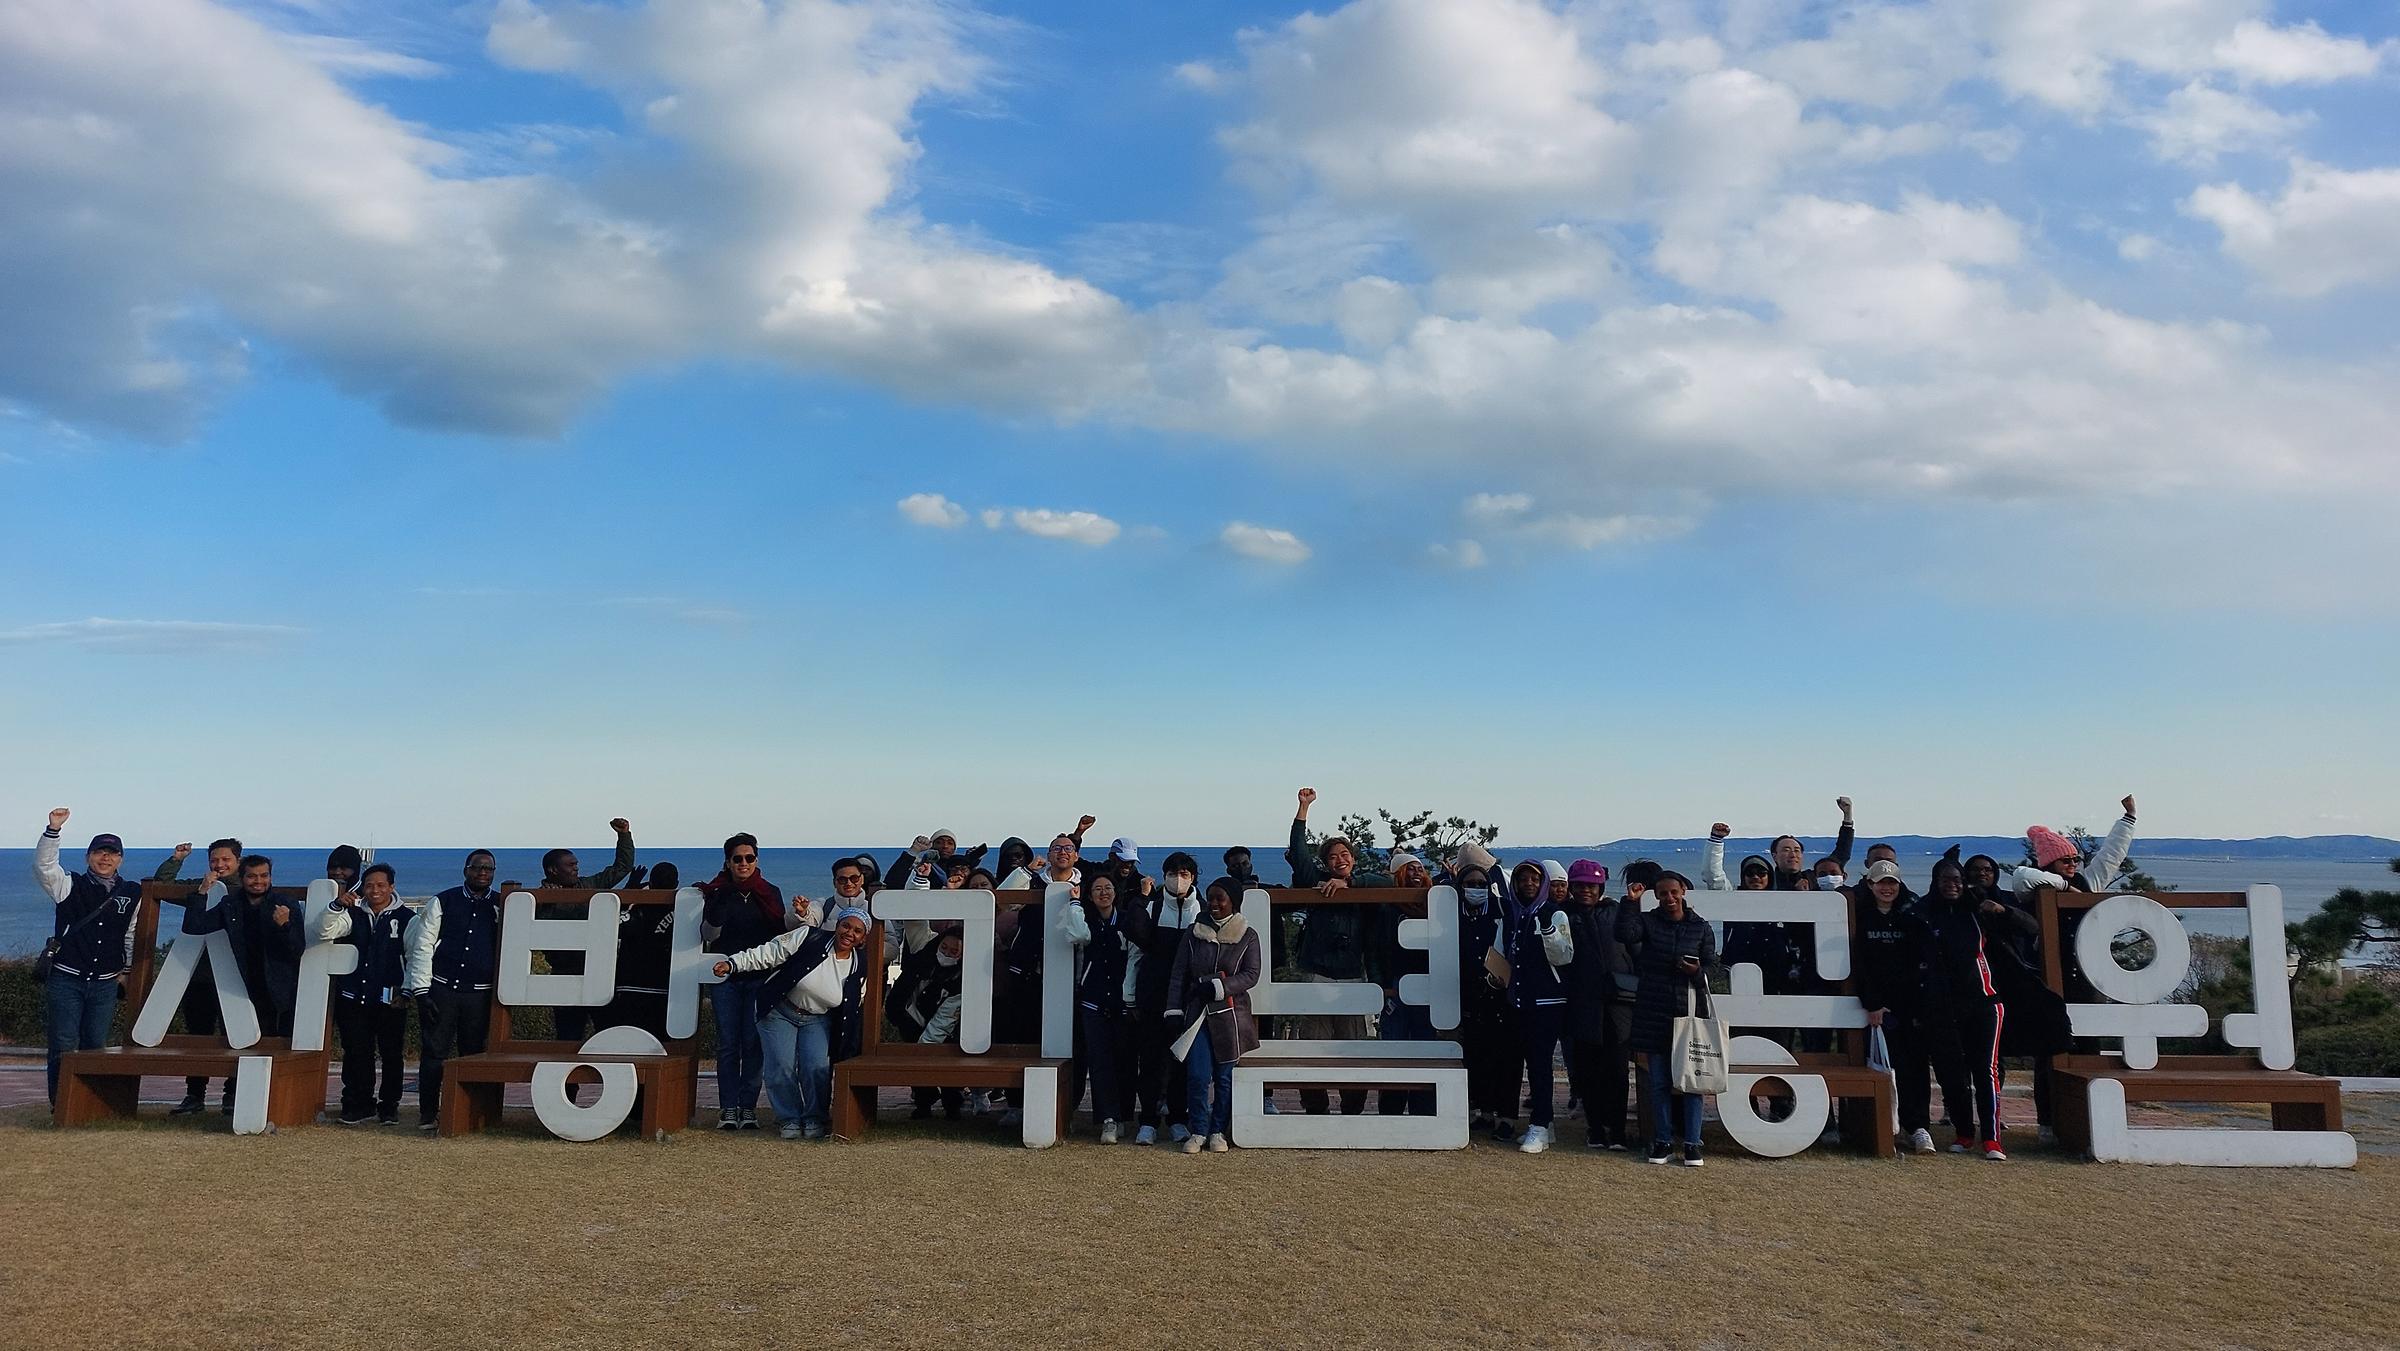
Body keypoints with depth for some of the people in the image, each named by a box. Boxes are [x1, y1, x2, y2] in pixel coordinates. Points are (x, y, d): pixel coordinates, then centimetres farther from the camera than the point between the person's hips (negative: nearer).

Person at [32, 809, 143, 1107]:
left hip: (105, 983, 2)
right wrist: (53, 829, -25)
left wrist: (125, 968, 16)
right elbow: (43, 865, -15)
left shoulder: (133, 893, 7)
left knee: (95, 1046, 7)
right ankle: (60, 1105, 4)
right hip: (66, 979, -2)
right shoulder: (70, 886, 2)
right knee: (63, 1047, -3)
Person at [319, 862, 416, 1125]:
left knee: (392, 1054, 4)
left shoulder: (406, 918, 0)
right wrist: (337, 906, -19)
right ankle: (359, 1106, 13)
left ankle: (389, 1106, 16)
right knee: (356, 1053, 3)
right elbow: (324, 933, -5)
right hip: (353, 997, 2)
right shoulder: (354, 914, 8)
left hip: (390, 1000, -2)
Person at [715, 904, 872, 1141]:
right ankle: (790, 1120, 3)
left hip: (817, 1020, 2)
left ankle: (815, 1120, 3)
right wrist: (733, 963, -17)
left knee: (817, 1067, -18)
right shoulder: (810, 939, -17)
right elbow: (767, 954, -11)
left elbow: (856, 1008, 7)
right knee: (782, 1067, -16)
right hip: (779, 1012, -2)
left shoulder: (860, 968, -5)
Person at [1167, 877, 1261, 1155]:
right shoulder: (1193, 933, 8)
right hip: (1197, 1013, 1)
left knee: (1224, 1076, 3)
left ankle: (1218, 1131, 15)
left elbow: (1251, 975, -4)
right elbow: (1178, 974, 7)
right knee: (1198, 1075, -7)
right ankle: (1199, 1131, 5)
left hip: (1229, 1014, -1)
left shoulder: (1247, 937, 4)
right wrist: (1174, 1011, -1)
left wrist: (1217, 986, -16)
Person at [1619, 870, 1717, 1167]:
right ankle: (1663, 1141, 15)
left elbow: (1712, 967, 6)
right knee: (1658, 1081, 6)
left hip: (1689, 1011, 0)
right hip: (1654, 1011, 0)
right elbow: (1624, 933, -16)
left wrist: (1697, 972, -14)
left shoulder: (1701, 927, 6)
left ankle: (1692, 1143, 8)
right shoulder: (1647, 921, 4)